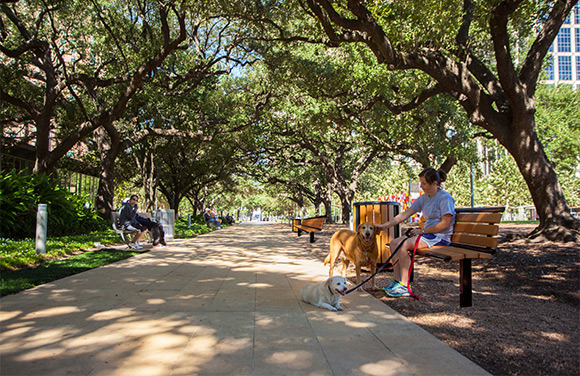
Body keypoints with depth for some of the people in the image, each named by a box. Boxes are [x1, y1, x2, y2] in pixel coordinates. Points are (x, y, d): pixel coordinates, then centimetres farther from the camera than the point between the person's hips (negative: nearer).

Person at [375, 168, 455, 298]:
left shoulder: (445, 198, -12)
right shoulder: (424, 198, 12)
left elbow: (445, 224, -17)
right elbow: (405, 214, 10)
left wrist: (422, 231, -14)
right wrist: (385, 225, 5)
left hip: (440, 237, -9)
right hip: (427, 234, 9)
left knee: (405, 244, -27)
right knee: (394, 243, -5)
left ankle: (405, 286, -21)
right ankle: (396, 281, -5)